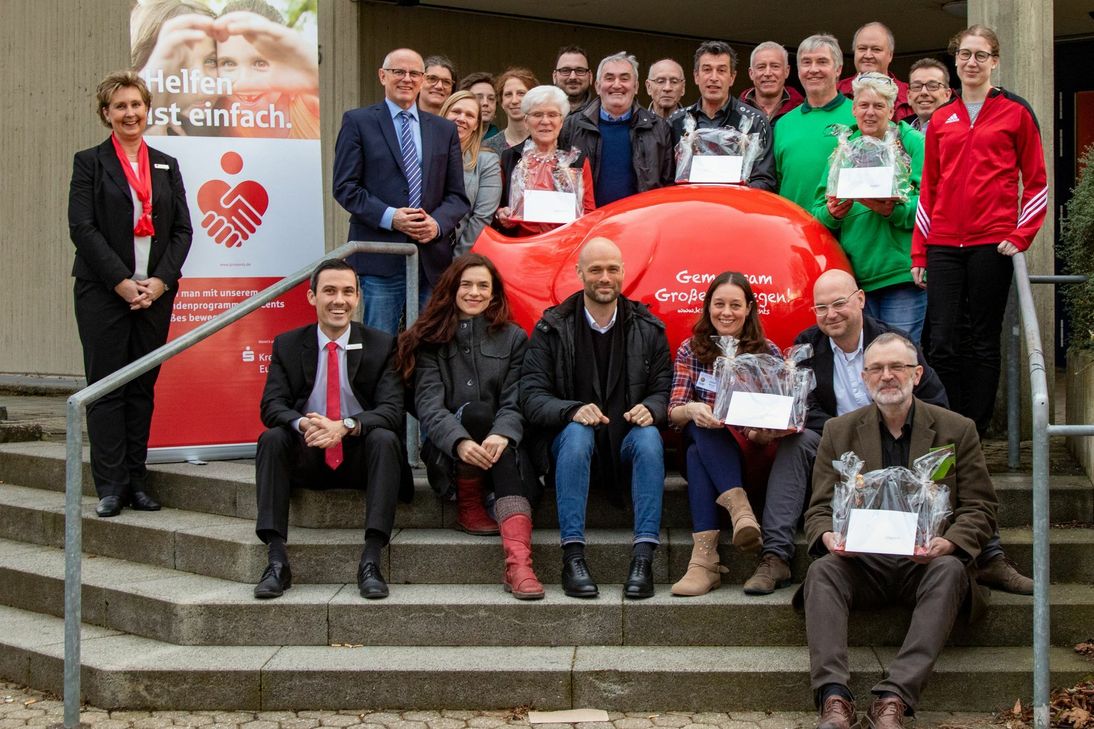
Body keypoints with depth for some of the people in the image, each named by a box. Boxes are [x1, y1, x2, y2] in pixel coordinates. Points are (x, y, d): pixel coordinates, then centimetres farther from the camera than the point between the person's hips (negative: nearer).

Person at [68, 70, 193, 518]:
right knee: (107, 387, -2)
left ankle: (137, 479, 12)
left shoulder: (166, 166, 14)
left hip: (156, 291, 3)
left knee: (143, 387, 6)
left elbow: (182, 229, 8)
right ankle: (110, 485, 2)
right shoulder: (90, 163, 3)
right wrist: (122, 282, -13)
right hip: (103, 292, -3)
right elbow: (82, 228, -6)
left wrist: (161, 280, -7)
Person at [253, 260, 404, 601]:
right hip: (306, 458, 1)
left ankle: (371, 561, -34)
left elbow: (392, 409, -10)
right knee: (271, 439, -26)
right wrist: (302, 424, -29)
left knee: (385, 439, -31)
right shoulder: (287, 345, 5)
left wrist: (346, 426, -29)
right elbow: (272, 406, -5)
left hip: (361, 457, -1)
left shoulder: (381, 345, 0)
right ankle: (277, 560, -30)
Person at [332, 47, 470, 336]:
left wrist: (438, 223, -8)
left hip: (433, 255, 3)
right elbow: (345, 186, -1)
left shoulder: (445, 130, 16)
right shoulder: (357, 122, 6)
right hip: (381, 256, -3)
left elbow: (457, 196, 13)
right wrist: (389, 217, -14)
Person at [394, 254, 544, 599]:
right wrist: (460, 441, -28)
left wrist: (502, 435, -26)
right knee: (477, 411, -32)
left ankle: (519, 563, -53)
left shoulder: (513, 338, 12)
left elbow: (516, 402, -2)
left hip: (498, 441, 1)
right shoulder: (430, 340, 8)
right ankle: (468, 507, -14)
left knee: (509, 458, -35)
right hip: (446, 450, -1)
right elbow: (429, 404, -7)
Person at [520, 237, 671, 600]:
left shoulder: (648, 328, 7)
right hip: (572, 439, -1)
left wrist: (650, 409, -21)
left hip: (627, 443, 1)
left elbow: (665, 390, 4)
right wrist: (573, 410, -27)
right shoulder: (551, 328, 1)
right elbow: (532, 396, -7)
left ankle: (643, 558, -36)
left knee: (649, 437, -31)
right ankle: (573, 557, -38)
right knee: (577, 432, -34)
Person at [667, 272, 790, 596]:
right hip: (703, 442, 1)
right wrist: (692, 410, -28)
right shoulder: (691, 350, 6)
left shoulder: (768, 353, 4)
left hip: (751, 450, -1)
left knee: (698, 454, -34)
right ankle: (738, 504, -49)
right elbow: (673, 412, -3)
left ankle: (704, 557, -46)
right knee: (700, 429, -34)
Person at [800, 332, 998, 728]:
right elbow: (820, 509, 7)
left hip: (926, 561, -1)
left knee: (950, 571, -33)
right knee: (822, 570, -29)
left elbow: (981, 509, 3)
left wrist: (948, 542, -19)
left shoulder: (957, 430, 7)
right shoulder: (838, 431, 10)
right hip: (862, 562, 1)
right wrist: (828, 537, -18)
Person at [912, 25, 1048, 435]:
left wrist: (1021, 236, -6)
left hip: (991, 243, -3)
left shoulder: (1016, 112, 5)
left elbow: (1036, 182, 6)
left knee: (983, 342, 2)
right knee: (943, 342, -3)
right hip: (943, 245, 3)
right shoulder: (941, 119, 14)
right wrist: (919, 252, 10)